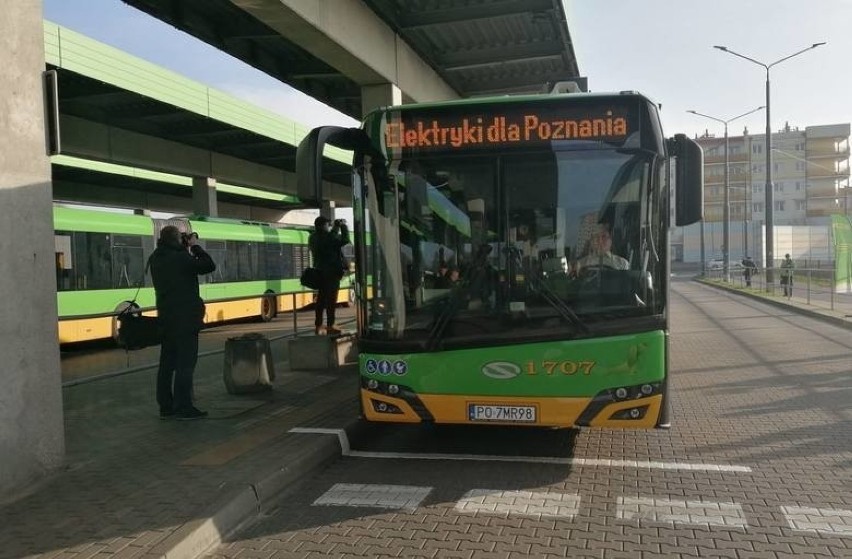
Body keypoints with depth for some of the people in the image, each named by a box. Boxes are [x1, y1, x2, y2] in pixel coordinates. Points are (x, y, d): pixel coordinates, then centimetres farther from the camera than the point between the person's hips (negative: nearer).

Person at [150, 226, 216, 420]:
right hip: (185, 317, -8)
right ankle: (183, 408, -3)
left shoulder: (156, 259, 8)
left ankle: (166, 406, 16)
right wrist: (195, 246, -1)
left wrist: (186, 249, 12)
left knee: (167, 362, 11)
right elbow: (209, 266, -10)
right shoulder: (181, 258, -16)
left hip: (166, 316, 8)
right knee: (185, 362, -4)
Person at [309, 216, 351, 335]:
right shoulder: (325, 237, -16)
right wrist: (343, 226, -6)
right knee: (331, 299, -4)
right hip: (331, 272, -9)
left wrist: (336, 227, 18)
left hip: (320, 272, 9)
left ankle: (318, 326, 13)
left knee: (321, 299, 11)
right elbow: (345, 240, -19)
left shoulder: (314, 238, 10)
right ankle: (330, 325, -1)